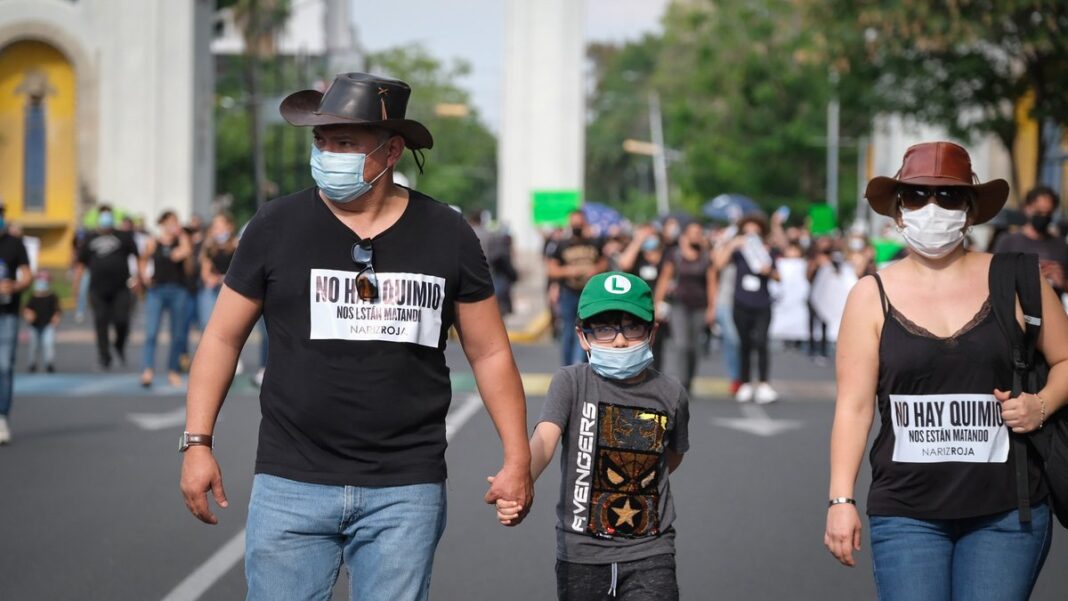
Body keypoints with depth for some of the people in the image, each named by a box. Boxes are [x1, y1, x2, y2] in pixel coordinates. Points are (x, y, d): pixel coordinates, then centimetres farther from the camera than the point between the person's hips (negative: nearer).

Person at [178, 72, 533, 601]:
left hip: (405, 491, 1)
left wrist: (517, 458, 3)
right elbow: (223, 337, 7)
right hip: (292, 484, 0)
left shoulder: (446, 236, 3)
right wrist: (198, 441, 0)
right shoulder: (276, 226, 1)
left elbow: (489, 352, 8)